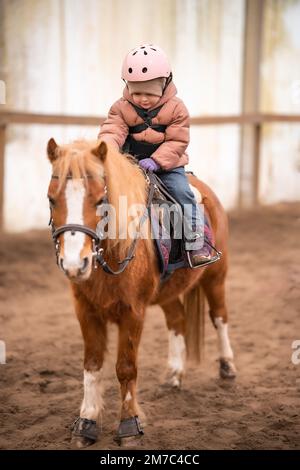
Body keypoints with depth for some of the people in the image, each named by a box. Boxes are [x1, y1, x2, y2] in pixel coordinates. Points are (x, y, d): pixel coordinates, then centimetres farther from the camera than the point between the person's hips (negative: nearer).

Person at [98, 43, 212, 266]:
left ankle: (197, 243, -10)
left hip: (168, 166, -2)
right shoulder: (121, 108, -3)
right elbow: (112, 131, -15)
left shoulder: (176, 108, -8)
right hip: (132, 165, 2)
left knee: (182, 193, -19)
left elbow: (177, 142, -12)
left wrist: (156, 160, -26)